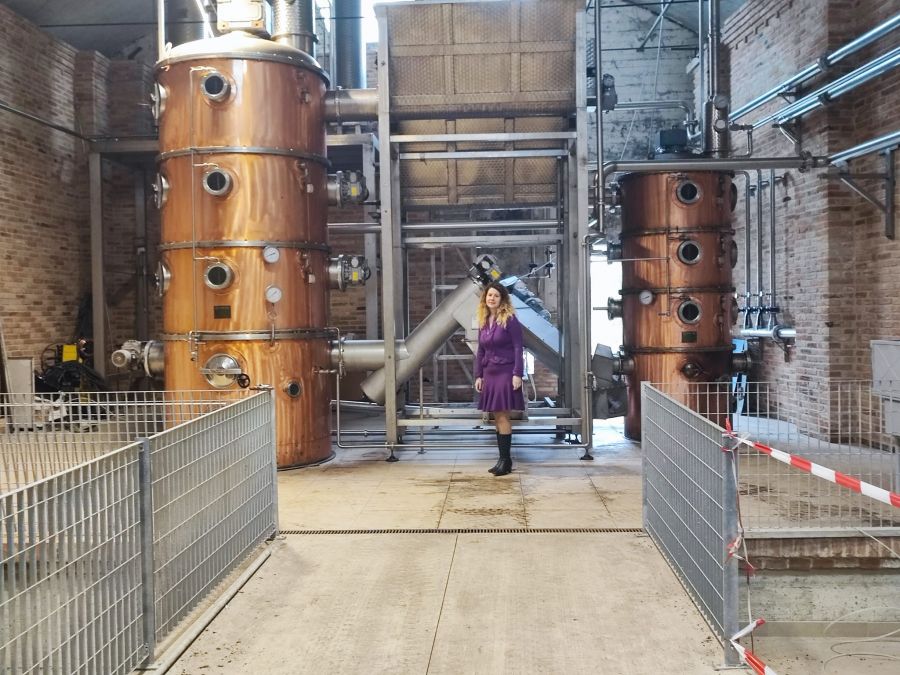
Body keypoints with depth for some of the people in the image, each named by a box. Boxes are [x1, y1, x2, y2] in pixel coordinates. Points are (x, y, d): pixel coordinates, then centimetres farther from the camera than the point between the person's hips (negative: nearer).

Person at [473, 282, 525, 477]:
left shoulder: (509, 319, -8)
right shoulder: (483, 321, 11)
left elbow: (518, 348, -10)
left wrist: (517, 374, -15)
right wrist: (478, 376, 11)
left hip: (506, 372, -6)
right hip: (489, 373, 6)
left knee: (502, 417, -6)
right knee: (497, 418, 8)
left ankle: (505, 460, 1)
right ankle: (503, 459, 14)